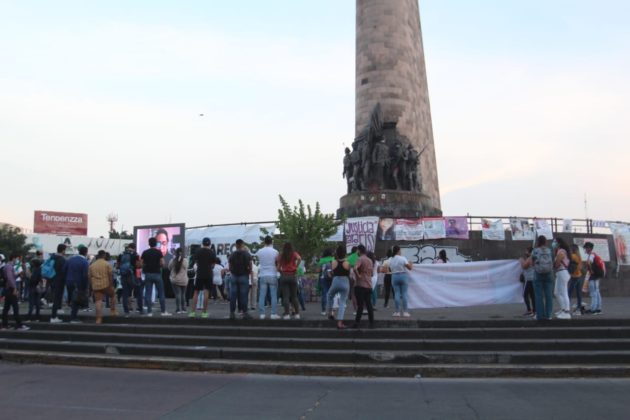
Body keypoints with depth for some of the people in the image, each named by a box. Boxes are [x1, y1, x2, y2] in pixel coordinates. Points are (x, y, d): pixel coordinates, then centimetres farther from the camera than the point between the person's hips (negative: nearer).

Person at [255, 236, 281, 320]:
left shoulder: (259, 252, 1)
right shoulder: (275, 252, -5)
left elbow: (258, 261, 12)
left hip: (262, 275, 2)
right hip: (272, 275, -2)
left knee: (262, 295, 4)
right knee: (273, 295, 3)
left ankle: (261, 314, 4)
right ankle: (273, 314, 1)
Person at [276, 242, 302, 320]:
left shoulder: (281, 256, 6)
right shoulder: (294, 254, 3)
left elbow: (278, 266, -4)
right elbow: (299, 258, -17)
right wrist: (296, 267, -7)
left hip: (284, 276, 0)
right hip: (292, 275, 0)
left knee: (285, 296, 0)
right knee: (294, 296, 9)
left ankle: (287, 314, -4)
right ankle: (297, 313, 6)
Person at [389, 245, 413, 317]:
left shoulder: (391, 260, 4)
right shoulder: (402, 258, -11)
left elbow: (391, 269, 10)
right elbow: (409, 267, -11)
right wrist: (411, 265, 10)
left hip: (394, 277, 4)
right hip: (403, 276, -4)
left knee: (397, 294, 5)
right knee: (404, 294, 1)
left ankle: (397, 312, 5)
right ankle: (405, 312, 1)